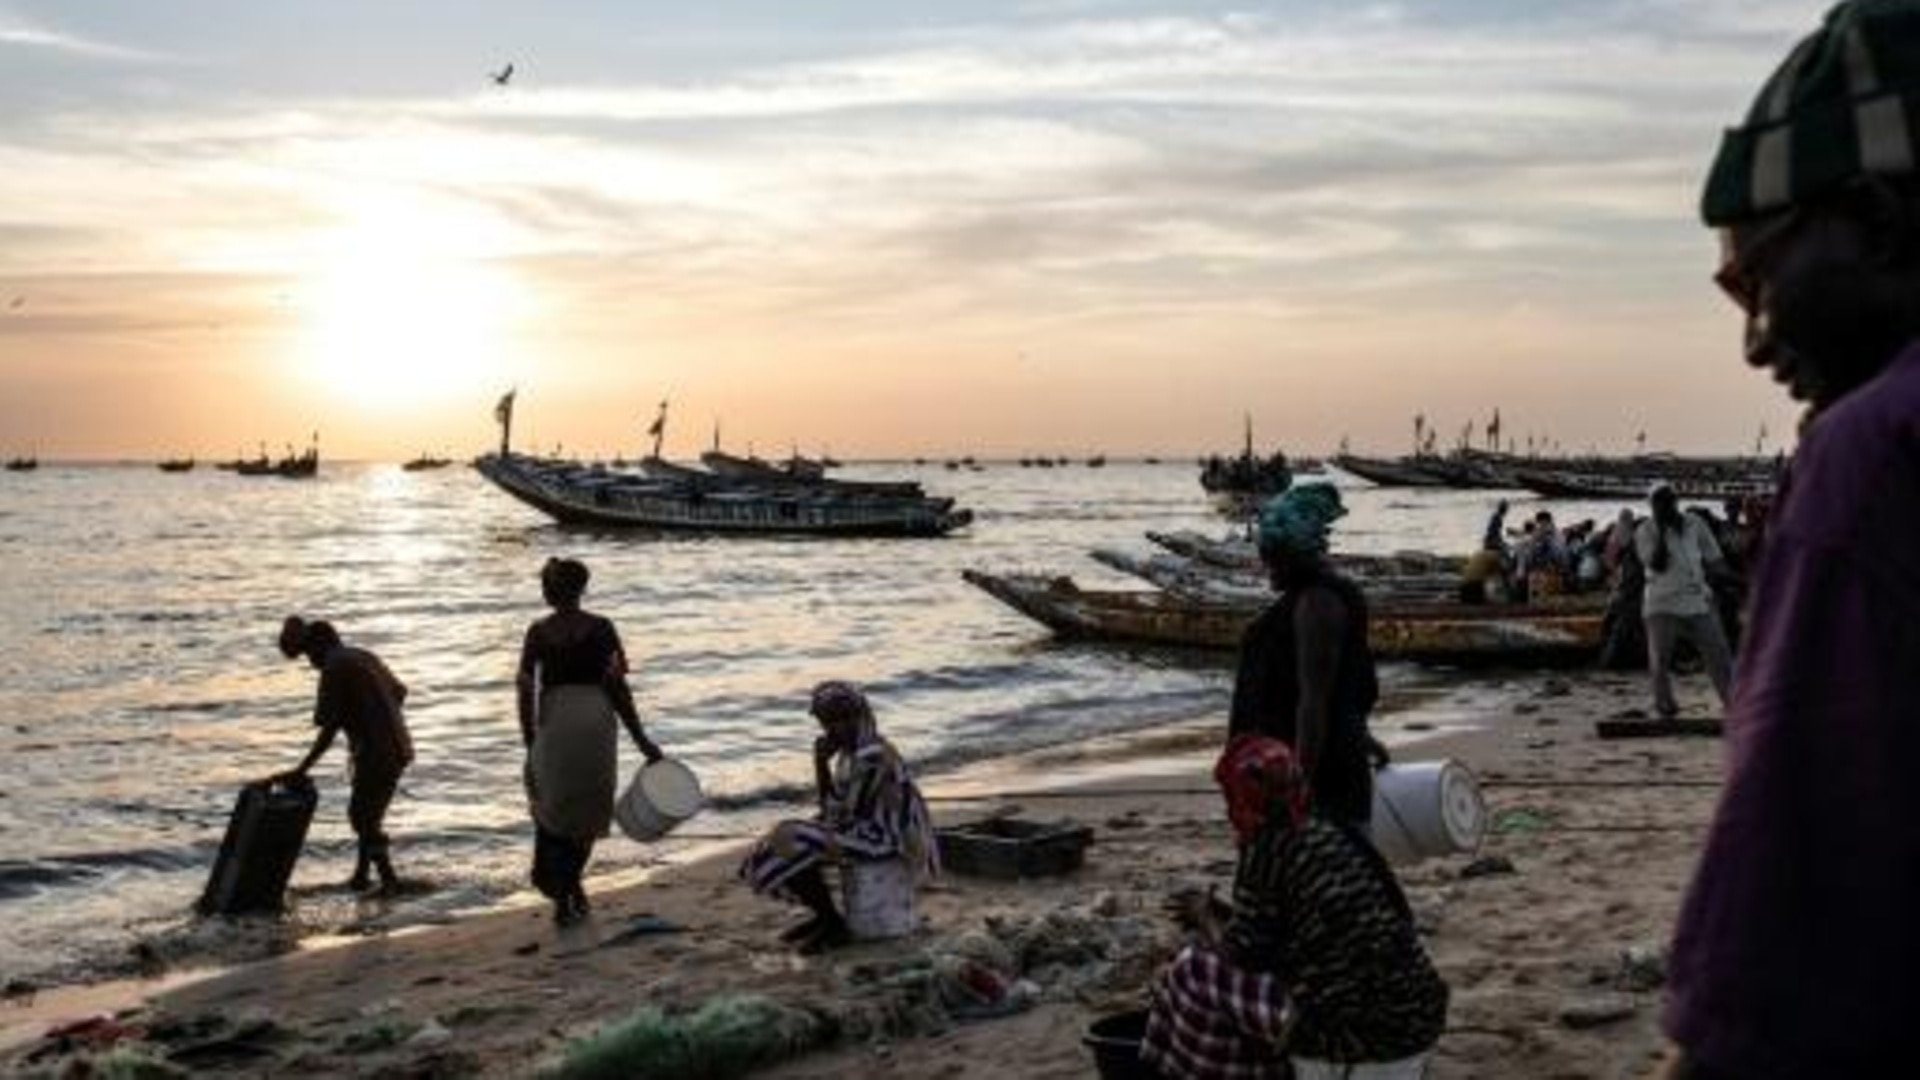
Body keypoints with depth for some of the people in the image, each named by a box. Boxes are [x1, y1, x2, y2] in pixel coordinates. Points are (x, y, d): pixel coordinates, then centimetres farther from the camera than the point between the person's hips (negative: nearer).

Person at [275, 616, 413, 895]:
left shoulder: (334, 668, -13)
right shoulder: (364, 657, 14)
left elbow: (329, 730, -16)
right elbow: (400, 691, 24)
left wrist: (302, 769, -13)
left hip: (376, 753, -9)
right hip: (398, 748, 9)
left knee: (362, 818, 3)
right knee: (368, 814, 20)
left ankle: (389, 880, 3)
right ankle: (362, 874, 27)